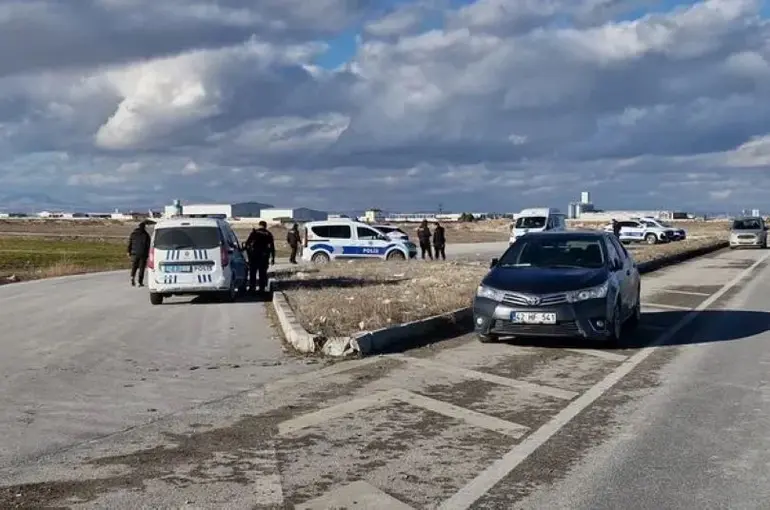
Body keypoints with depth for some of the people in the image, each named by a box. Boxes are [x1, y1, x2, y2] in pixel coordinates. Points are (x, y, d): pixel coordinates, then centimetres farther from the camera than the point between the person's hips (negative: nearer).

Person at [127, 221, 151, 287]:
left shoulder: (133, 234, 5)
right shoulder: (146, 235, -3)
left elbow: (129, 244, 6)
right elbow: (148, 246, -2)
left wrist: (129, 252, 11)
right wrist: (148, 254, 4)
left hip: (134, 254, 2)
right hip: (143, 254, -2)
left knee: (134, 267, 13)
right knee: (141, 268, 2)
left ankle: (132, 278, -10)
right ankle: (140, 282, -1)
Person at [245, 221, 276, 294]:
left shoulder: (254, 232, 1)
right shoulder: (268, 234, 5)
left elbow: (247, 243, -3)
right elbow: (272, 247, 4)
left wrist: (248, 253, 7)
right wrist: (273, 258, 7)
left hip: (254, 255, -1)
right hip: (264, 256, 1)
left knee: (252, 272, 8)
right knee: (262, 273, 7)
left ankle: (252, 288, 5)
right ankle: (262, 289, 4)